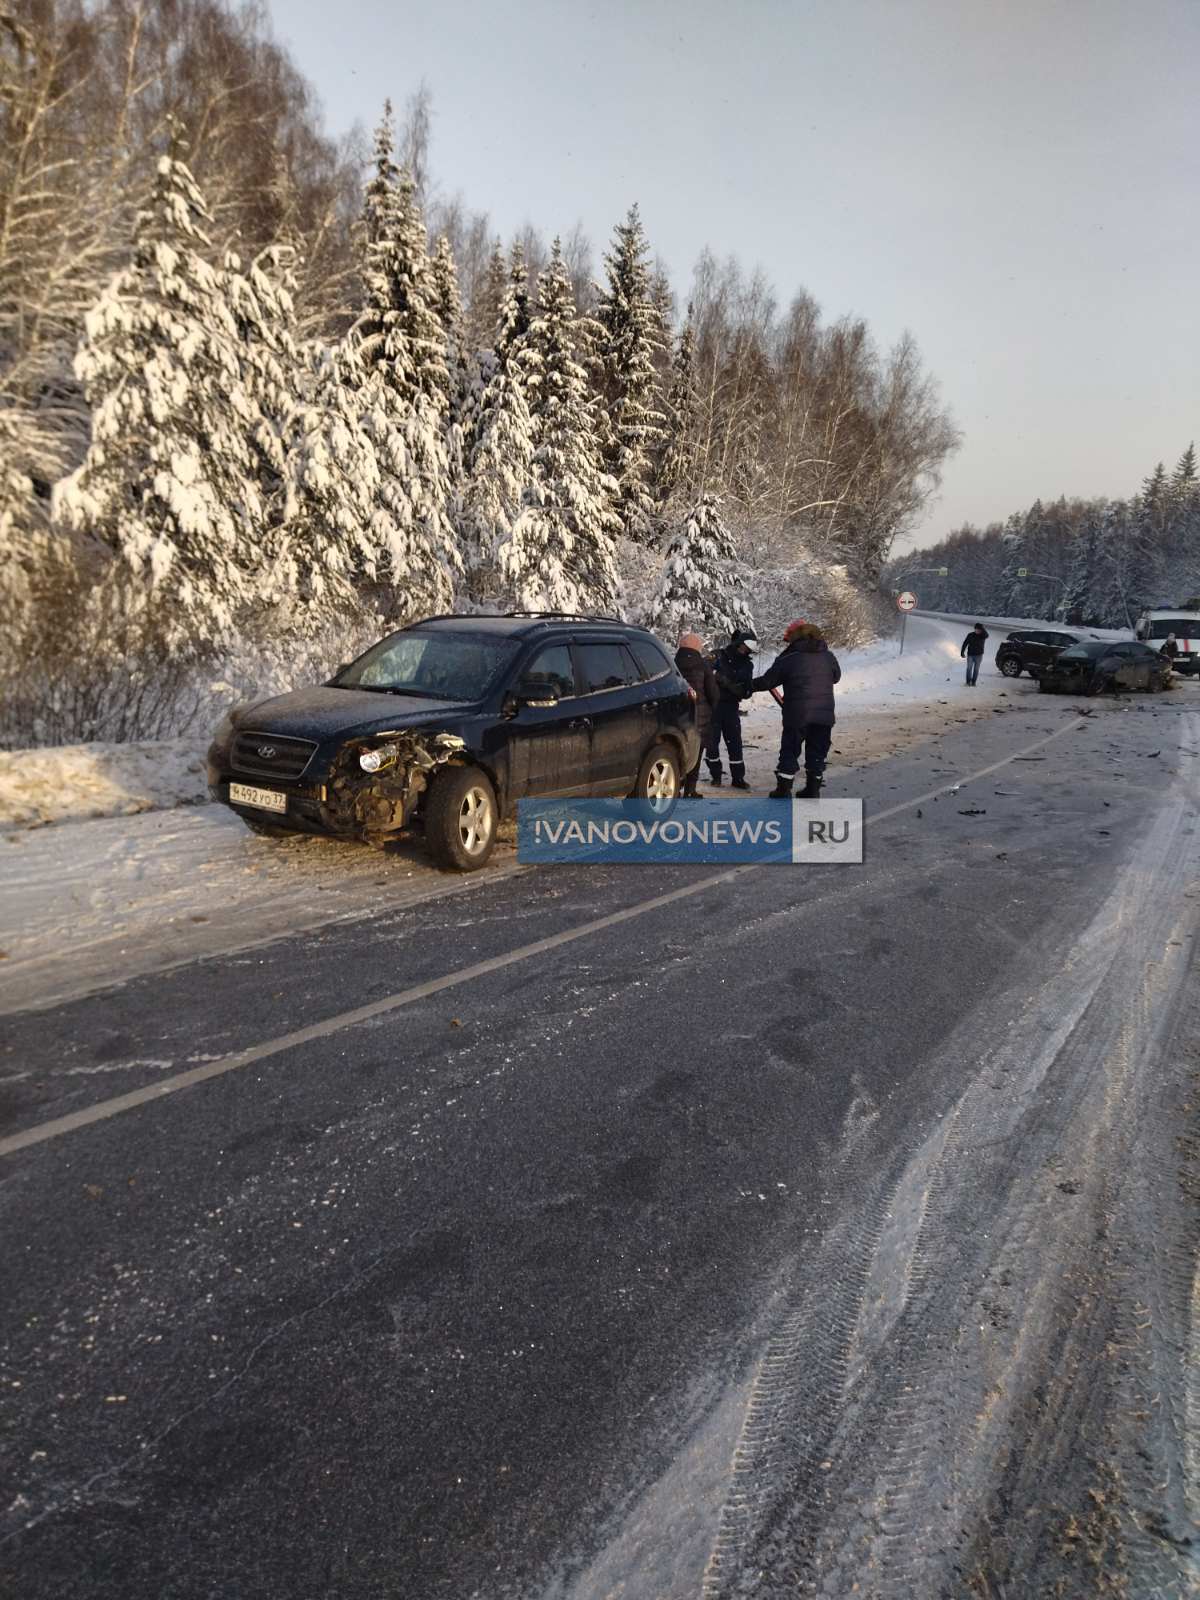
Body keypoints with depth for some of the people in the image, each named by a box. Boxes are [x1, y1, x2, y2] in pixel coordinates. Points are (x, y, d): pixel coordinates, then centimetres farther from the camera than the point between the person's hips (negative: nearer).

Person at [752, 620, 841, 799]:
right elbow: (836, 676, 21)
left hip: (797, 715, -3)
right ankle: (813, 790, 16)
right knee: (817, 752, 13)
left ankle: (783, 790, 8)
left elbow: (767, 682, -3)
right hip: (824, 715, 3)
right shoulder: (828, 656, 5)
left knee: (789, 751, 8)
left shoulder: (787, 659, -8)